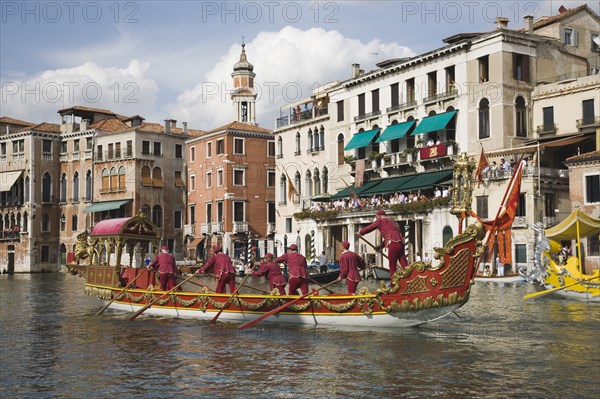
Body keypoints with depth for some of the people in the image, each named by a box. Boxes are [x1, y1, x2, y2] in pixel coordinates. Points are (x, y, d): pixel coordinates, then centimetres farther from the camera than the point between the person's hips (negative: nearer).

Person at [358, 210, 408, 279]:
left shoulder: (381, 221, 9)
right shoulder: (392, 223, 33)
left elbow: (369, 228, 14)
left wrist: (360, 232, 31)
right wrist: (380, 246, 40)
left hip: (393, 244, -7)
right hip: (400, 244, 7)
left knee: (392, 267, 1)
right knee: (405, 266, 1)